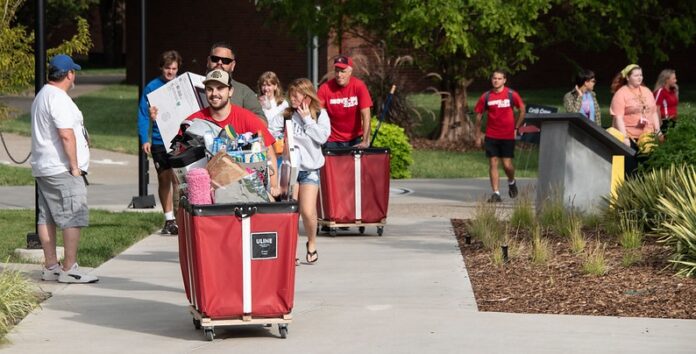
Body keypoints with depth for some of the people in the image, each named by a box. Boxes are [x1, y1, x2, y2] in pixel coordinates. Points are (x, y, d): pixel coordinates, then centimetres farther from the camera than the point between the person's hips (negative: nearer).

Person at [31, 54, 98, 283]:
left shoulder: (42, 96, 18)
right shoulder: (59, 98, -15)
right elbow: (66, 134, -21)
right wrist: (74, 166, -17)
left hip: (42, 169, 11)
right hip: (61, 169, -11)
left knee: (46, 218, 10)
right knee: (73, 218, -8)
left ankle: (50, 267, 13)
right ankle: (69, 269, -9)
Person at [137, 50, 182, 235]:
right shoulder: (152, 87, 1)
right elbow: (143, 115, 2)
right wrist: (144, 140, -8)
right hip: (159, 141, 1)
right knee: (164, 179, 6)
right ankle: (169, 220, 15)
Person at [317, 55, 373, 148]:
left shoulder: (359, 86, -13)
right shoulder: (325, 88, -12)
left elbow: (365, 115, -16)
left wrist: (365, 141, -23)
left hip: (355, 139, 0)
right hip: (333, 141, 0)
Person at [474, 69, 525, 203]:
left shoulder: (512, 95, -3)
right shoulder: (486, 97, 0)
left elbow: (522, 110, 9)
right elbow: (478, 116, 7)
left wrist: (516, 128, 6)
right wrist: (478, 136, 7)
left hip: (508, 136, -1)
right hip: (491, 136, 1)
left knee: (507, 164, -3)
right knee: (493, 164, -2)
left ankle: (511, 182, 29)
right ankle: (496, 193, 2)